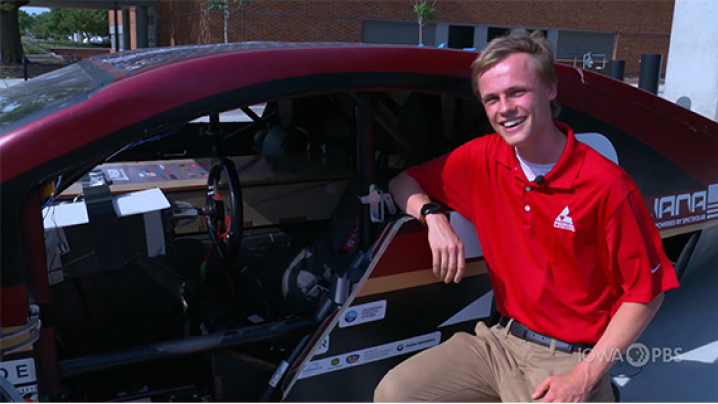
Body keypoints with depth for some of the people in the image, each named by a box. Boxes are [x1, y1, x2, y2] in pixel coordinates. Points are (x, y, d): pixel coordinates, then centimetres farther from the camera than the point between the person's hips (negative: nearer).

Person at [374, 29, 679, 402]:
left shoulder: (606, 185, -15)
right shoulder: (483, 158, -3)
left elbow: (646, 293, -9)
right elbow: (403, 182, 9)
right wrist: (433, 217, -14)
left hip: (569, 359, -2)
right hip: (502, 340, 3)